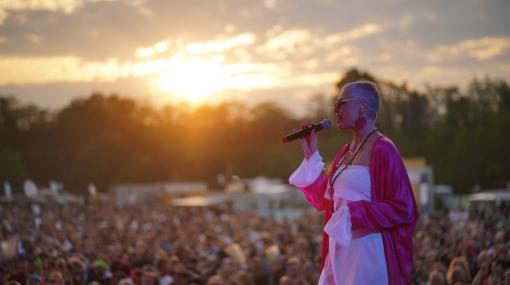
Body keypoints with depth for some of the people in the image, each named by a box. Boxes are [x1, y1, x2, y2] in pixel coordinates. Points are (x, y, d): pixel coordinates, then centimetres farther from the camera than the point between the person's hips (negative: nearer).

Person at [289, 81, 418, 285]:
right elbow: (323, 201, 13)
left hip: (368, 254, -8)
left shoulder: (382, 150, -12)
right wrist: (311, 155, 9)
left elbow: (402, 209, -16)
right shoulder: (346, 152, 13)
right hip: (340, 253, 8)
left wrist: (353, 213, -17)